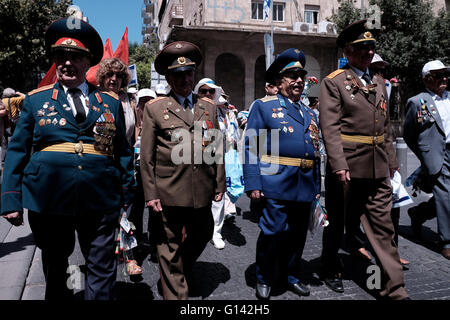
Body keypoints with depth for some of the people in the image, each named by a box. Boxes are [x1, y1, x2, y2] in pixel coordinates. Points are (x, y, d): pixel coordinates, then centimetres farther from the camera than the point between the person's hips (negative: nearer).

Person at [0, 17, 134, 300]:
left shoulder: (110, 102, 7)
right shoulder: (36, 100, 7)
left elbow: (123, 152, 8)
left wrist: (126, 195, 3)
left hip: (100, 202, 0)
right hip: (48, 200, 1)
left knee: (102, 271, 6)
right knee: (55, 268, 19)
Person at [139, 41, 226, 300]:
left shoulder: (209, 107, 10)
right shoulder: (154, 108, 1)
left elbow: (217, 149, 11)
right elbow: (147, 157, -1)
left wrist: (220, 185, 7)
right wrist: (151, 194, -6)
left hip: (203, 191, 4)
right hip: (170, 192, -3)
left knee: (201, 237, 19)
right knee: (171, 247, 7)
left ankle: (184, 271, 48)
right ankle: (176, 294, 25)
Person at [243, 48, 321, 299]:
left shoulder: (310, 114, 19)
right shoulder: (263, 106, 1)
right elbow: (251, 148, -6)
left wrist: (317, 185, 16)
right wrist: (253, 184, -14)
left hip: (305, 187, 6)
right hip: (277, 184, -6)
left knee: (298, 233, 14)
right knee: (273, 232, 0)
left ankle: (291, 275, 33)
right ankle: (265, 278, 21)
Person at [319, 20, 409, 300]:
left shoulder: (379, 84, 15)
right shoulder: (333, 82, -5)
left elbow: (386, 129, 18)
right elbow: (330, 127, -14)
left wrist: (392, 164, 14)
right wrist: (339, 165, -22)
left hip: (378, 171, 6)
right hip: (347, 169, -5)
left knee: (383, 227, 8)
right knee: (339, 223, 12)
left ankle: (394, 288, 17)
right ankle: (331, 270, 35)